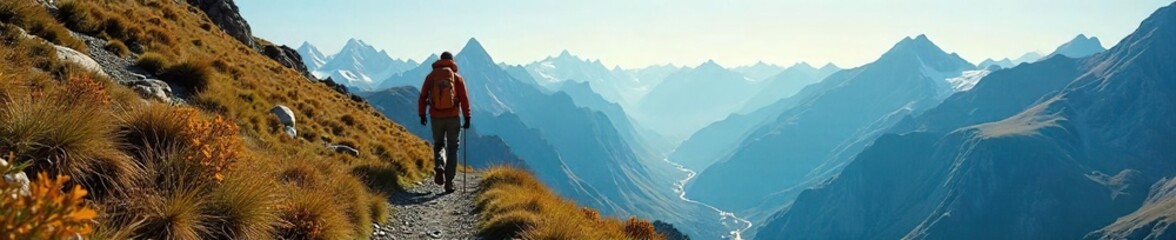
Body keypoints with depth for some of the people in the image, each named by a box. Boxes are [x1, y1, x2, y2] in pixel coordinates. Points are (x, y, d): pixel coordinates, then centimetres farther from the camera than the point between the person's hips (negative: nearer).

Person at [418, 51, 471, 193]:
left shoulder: (431, 76, 5)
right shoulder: (457, 78, 1)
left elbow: (422, 97, 4)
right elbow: (464, 99, -5)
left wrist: (422, 115, 13)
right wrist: (467, 118, -1)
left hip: (436, 117, 1)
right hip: (453, 117, -1)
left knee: (439, 144, 22)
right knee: (452, 149, 8)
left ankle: (439, 167, -7)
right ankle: (449, 182, 3)